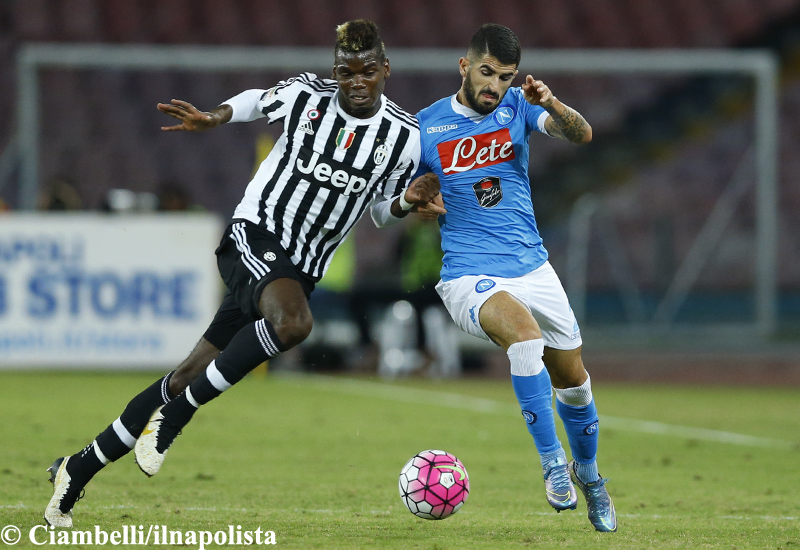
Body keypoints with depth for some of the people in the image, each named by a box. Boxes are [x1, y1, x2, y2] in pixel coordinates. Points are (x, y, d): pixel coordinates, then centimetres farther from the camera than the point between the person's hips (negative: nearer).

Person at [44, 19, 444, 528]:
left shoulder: (406, 136, -1)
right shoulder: (306, 95, -7)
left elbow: (383, 211, 13)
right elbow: (257, 102, 16)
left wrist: (408, 202, -8)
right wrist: (215, 117, -2)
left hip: (302, 269, 4)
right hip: (253, 238, -4)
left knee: (191, 378, 3)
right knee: (294, 321, -36)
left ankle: (80, 468, 16)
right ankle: (176, 415, -21)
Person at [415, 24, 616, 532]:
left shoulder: (516, 106, 1)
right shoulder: (427, 126, -2)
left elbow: (582, 136, -12)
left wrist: (551, 104, -32)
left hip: (532, 267, 3)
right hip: (469, 276, -3)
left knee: (572, 380, 11)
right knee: (524, 332, -33)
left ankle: (588, 473, 39)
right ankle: (552, 462, -25)